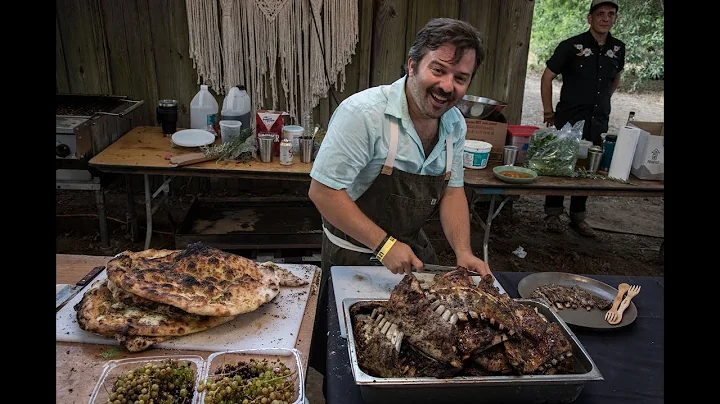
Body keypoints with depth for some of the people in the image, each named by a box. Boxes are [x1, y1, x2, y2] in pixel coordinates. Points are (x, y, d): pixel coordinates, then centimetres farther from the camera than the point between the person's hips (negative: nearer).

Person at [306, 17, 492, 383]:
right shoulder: (363, 113, -28)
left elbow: (451, 189, 4)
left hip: (412, 248, 6)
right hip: (354, 254, -6)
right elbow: (322, 191, -26)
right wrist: (384, 244, -29)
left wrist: (463, 252, -9)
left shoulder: (455, 124, -5)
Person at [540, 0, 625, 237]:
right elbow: (547, 77, -4)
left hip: (599, 122, 5)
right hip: (569, 119, -5)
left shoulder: (618, 49, 7)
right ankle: (553, 213, 17)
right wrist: (548, 111, -4)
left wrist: (603, 101, 18)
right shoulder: (572, 46, -8)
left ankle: (578, 216, 24)